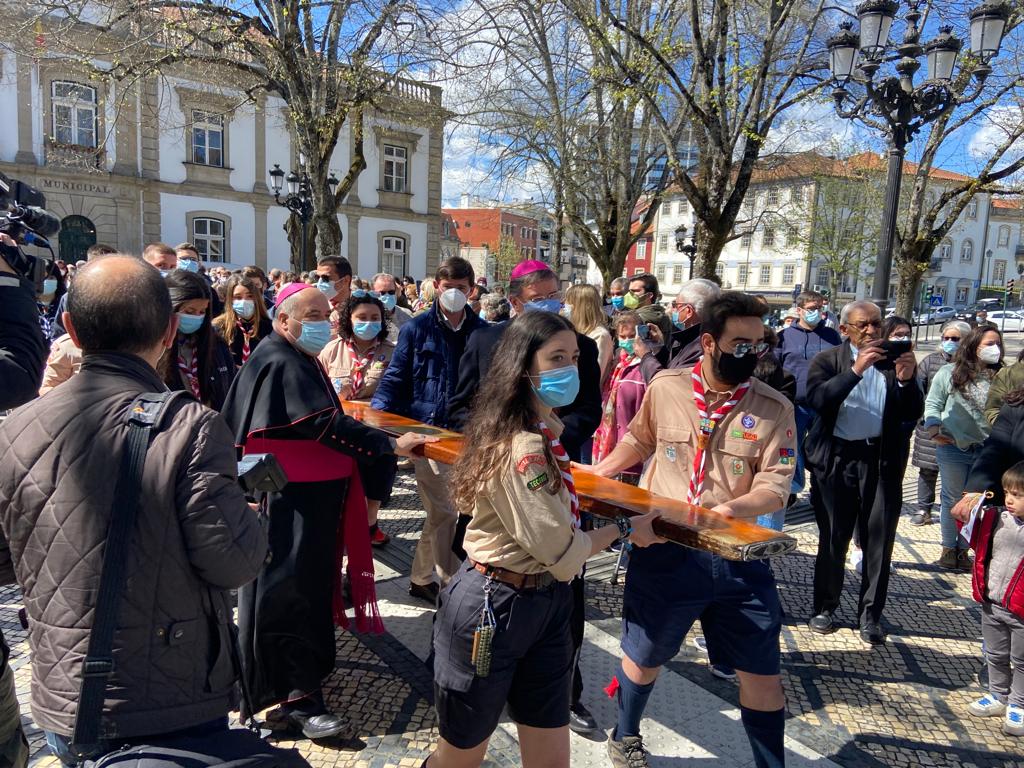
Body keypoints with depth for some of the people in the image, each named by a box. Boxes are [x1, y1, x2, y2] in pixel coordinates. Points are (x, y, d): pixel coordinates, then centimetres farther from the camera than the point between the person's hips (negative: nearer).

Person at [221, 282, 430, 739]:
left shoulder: (300, 359, 16)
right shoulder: (280, 363, -18)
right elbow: (325, 423, -26)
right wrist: (391, 445, -27)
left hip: (313, 494, 10)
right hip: (289, 503, -10)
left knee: (309, 584, 18)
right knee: (289, 590, -4)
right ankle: (296, 695, 4)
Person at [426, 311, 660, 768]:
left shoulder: (548, 430, 5)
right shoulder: (523, 448, -26)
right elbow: (564, 552, -20)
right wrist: (626, 530, -6)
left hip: (545, 603, 9)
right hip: (494, 608, -9)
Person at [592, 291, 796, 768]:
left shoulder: (774, 408, -7)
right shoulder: (665, 387, -4)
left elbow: (775, 484, -12)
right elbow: (639, 440, 15)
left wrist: (732, 508, -31)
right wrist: (595, 474, 8)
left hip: (738, 556, 0)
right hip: (663, 552, 1)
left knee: (762, 674, 7)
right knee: (644, 657, 18)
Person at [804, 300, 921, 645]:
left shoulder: (893, 361, 5)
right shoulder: (827, 360, 0)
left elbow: (912, 414, 1)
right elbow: (817, 400, -17)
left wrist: (907, 380, -17)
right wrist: (855, 370, -25)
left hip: (882, 461, 2)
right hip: (836, 460, -1)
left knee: (879, 540, 5)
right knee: (832, 538, 9)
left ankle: (870, 614, 19)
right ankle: (825, 607, 24)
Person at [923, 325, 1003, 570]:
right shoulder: (950, 372, -2)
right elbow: (933, 403, 1)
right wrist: (934, 430, -12)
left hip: (987, 450, 2)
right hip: (953, 448, -2)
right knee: (952, 499, 10)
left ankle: (963, 549, 25)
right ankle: (948, 548, 24)